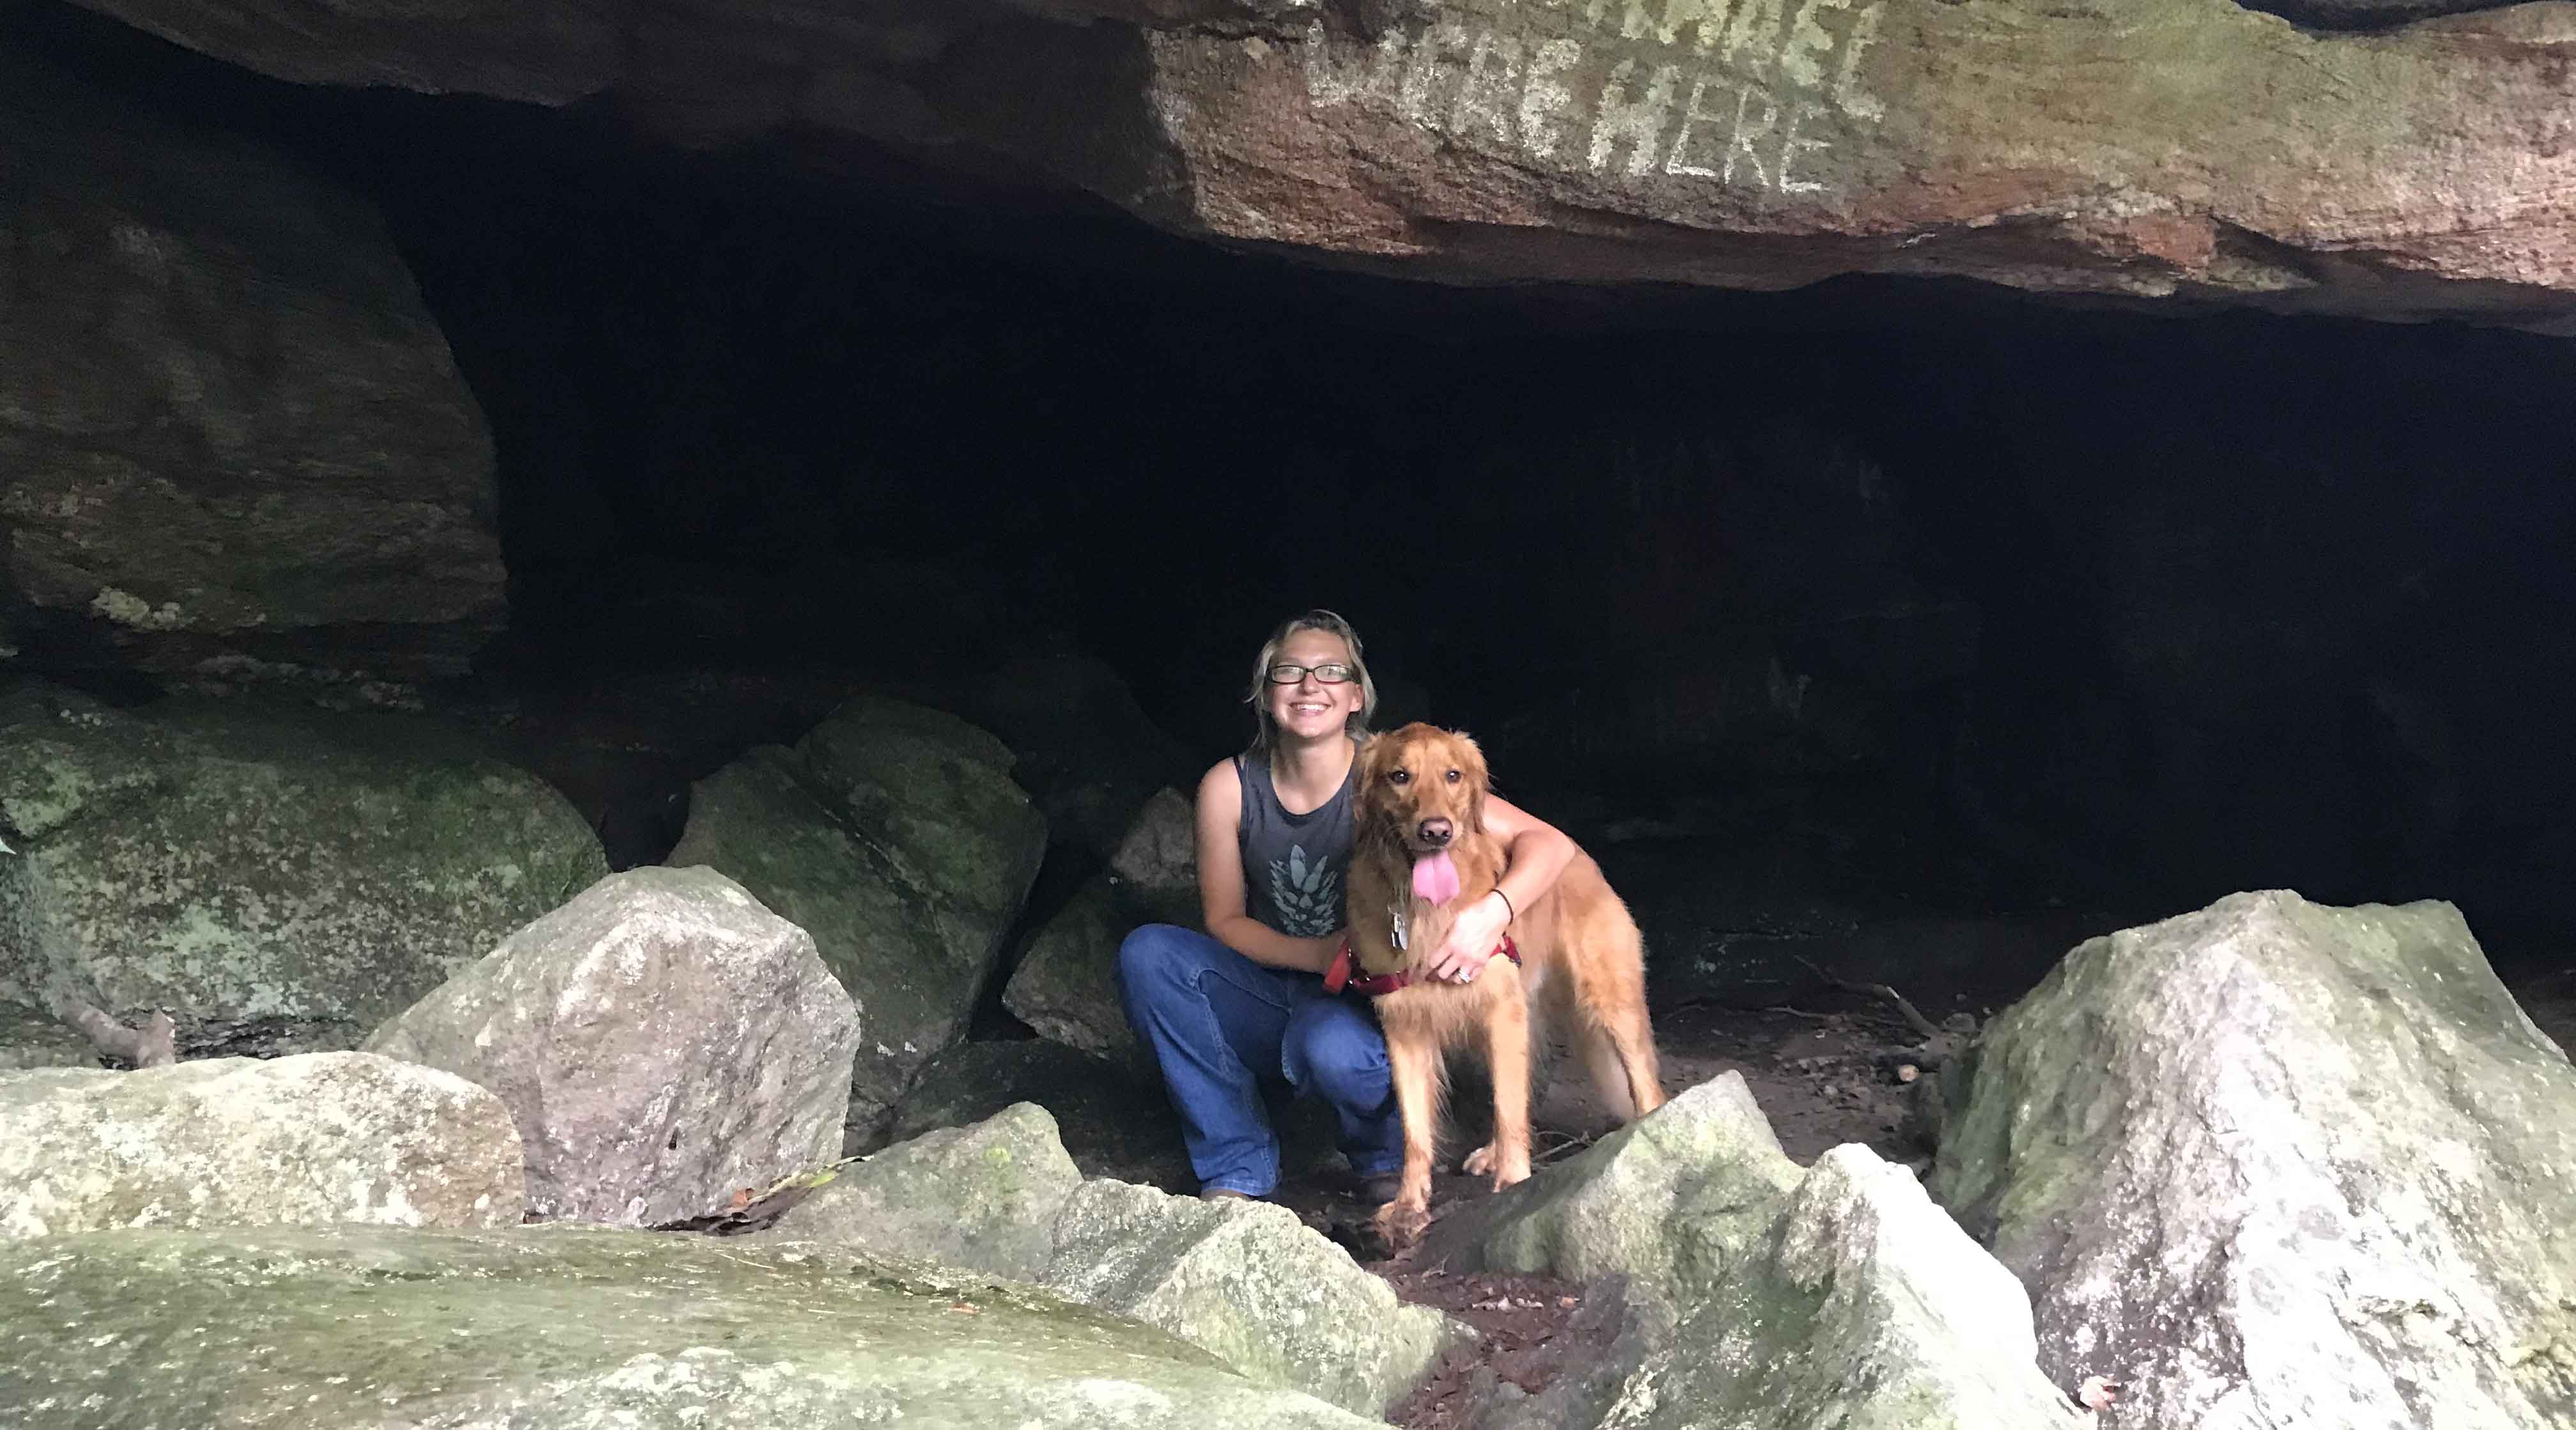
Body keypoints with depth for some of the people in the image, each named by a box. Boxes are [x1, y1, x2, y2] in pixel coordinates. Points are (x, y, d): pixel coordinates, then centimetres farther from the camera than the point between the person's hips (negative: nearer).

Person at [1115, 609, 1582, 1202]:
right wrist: (1318, 954, -18)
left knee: (1332, 1047, -38)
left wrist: (1493, 912, -39)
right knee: (1147, 953, -21)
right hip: (1269, 996, 3)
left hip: (1359, 1008, -3)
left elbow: (1547, 843, -18)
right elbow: (1223, 921, 1)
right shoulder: (1229, 787, -7)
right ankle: (1238, 1167, -9)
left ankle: (1383, 1158, 0)